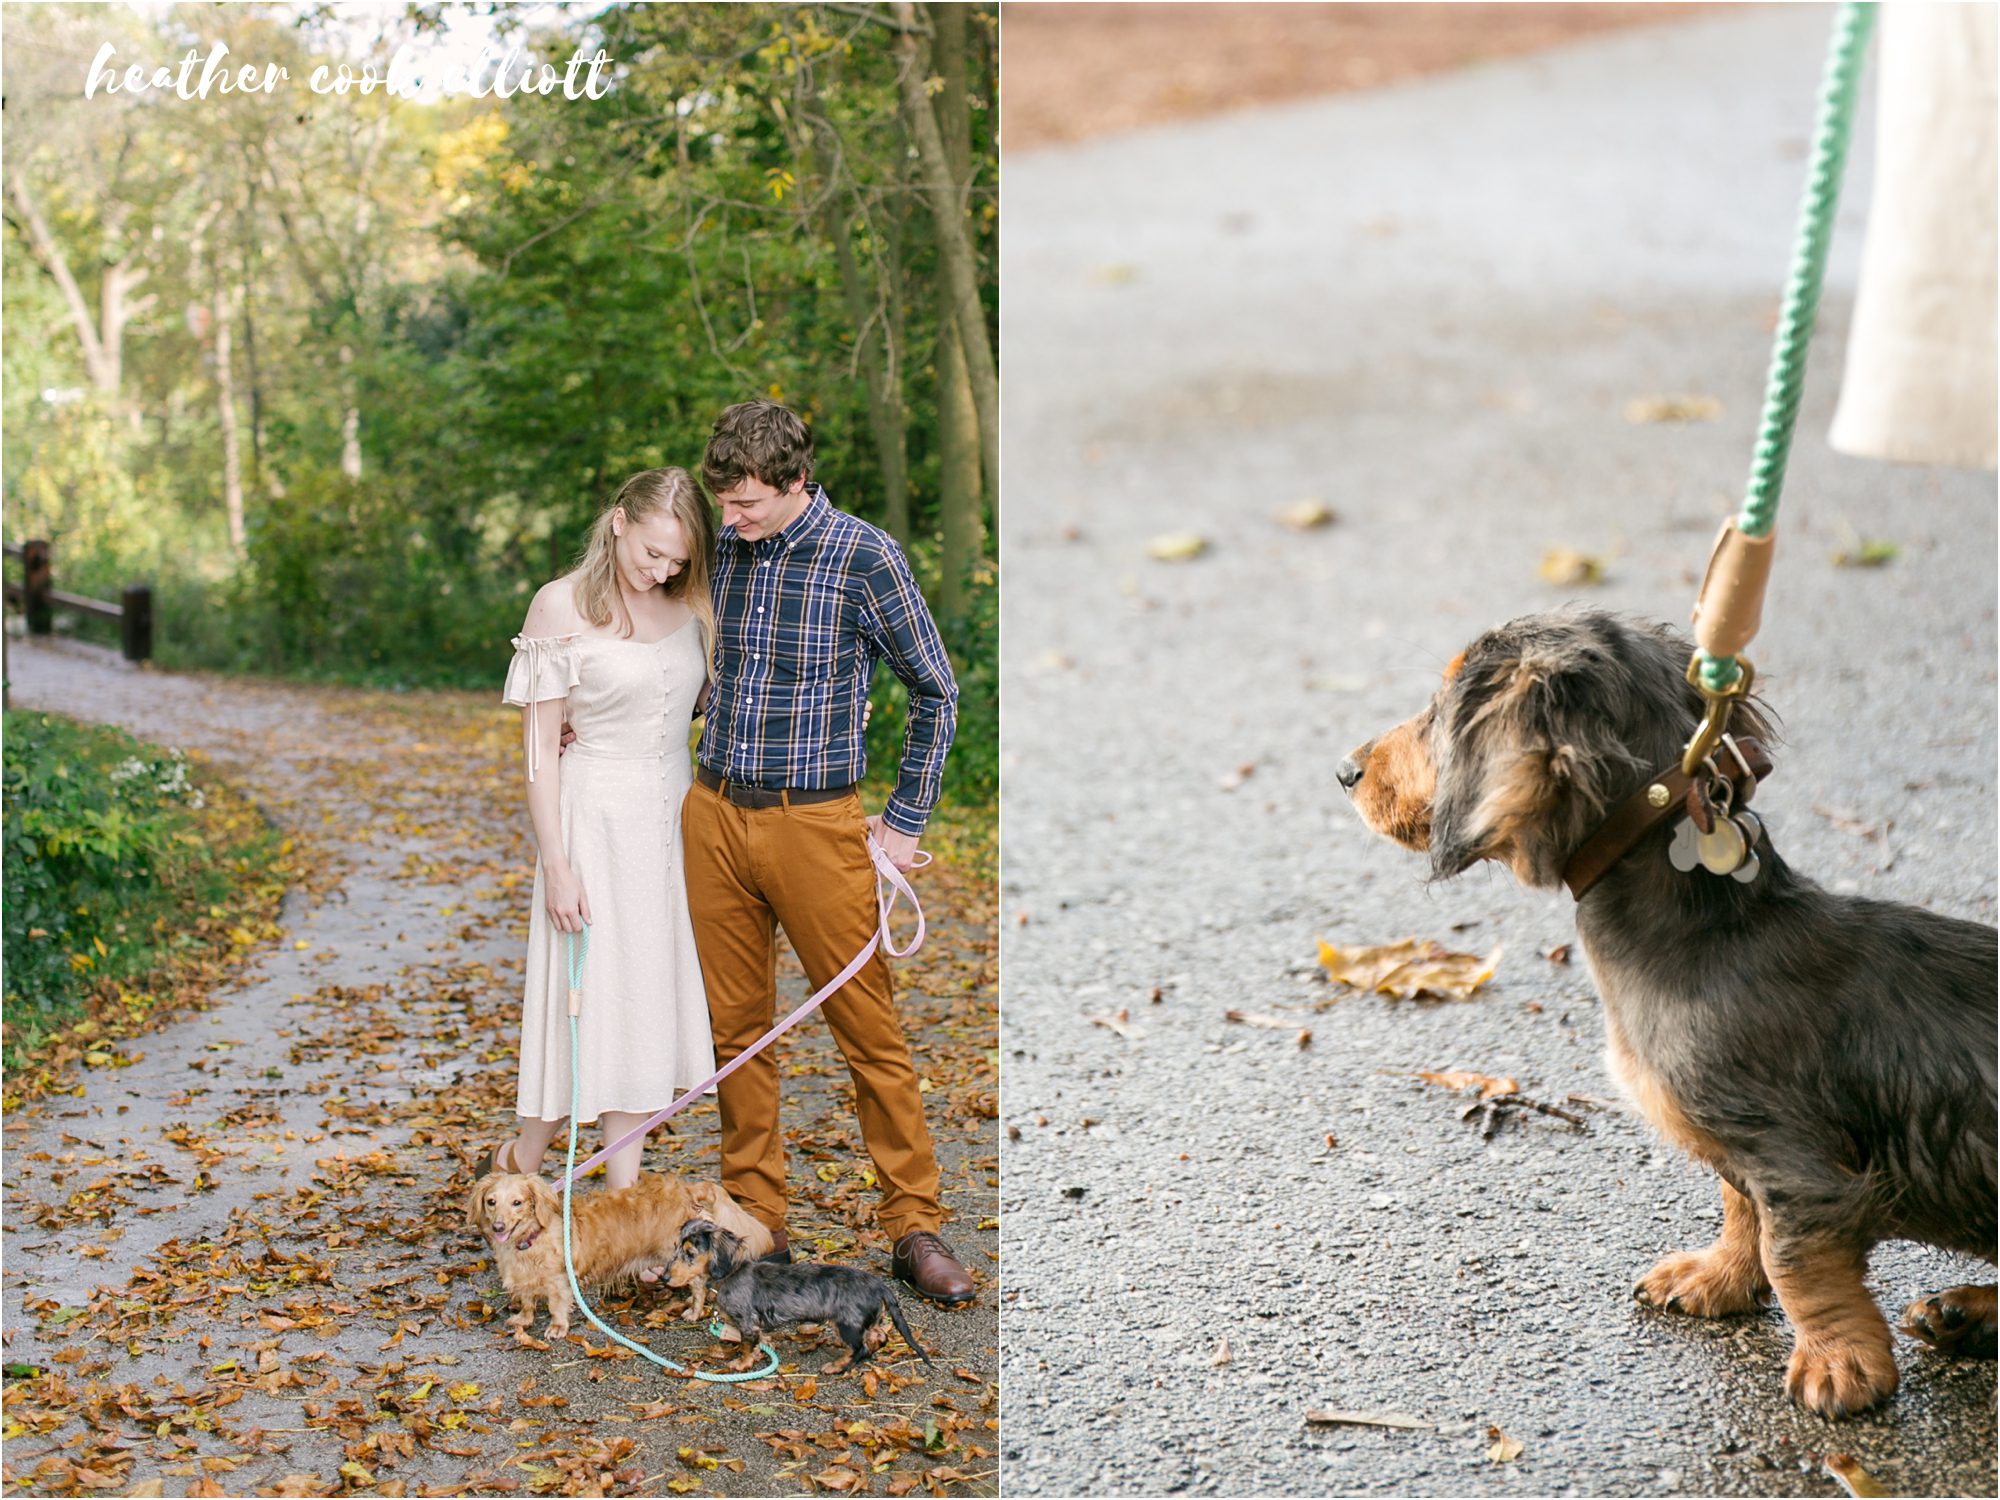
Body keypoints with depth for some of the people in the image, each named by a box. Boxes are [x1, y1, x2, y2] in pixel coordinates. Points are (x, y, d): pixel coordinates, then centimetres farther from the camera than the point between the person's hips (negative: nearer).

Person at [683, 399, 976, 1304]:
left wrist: (905, 821, -2)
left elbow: (935, 691, -2)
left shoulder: (864, 558, -9)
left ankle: (915, 1228, 9)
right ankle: (754, 1221, 19)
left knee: (869, 1030, 0)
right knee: (736, 1027, 8)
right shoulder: (722, 549, 5)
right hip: (714, 814, 4)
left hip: (814, 822, -4)